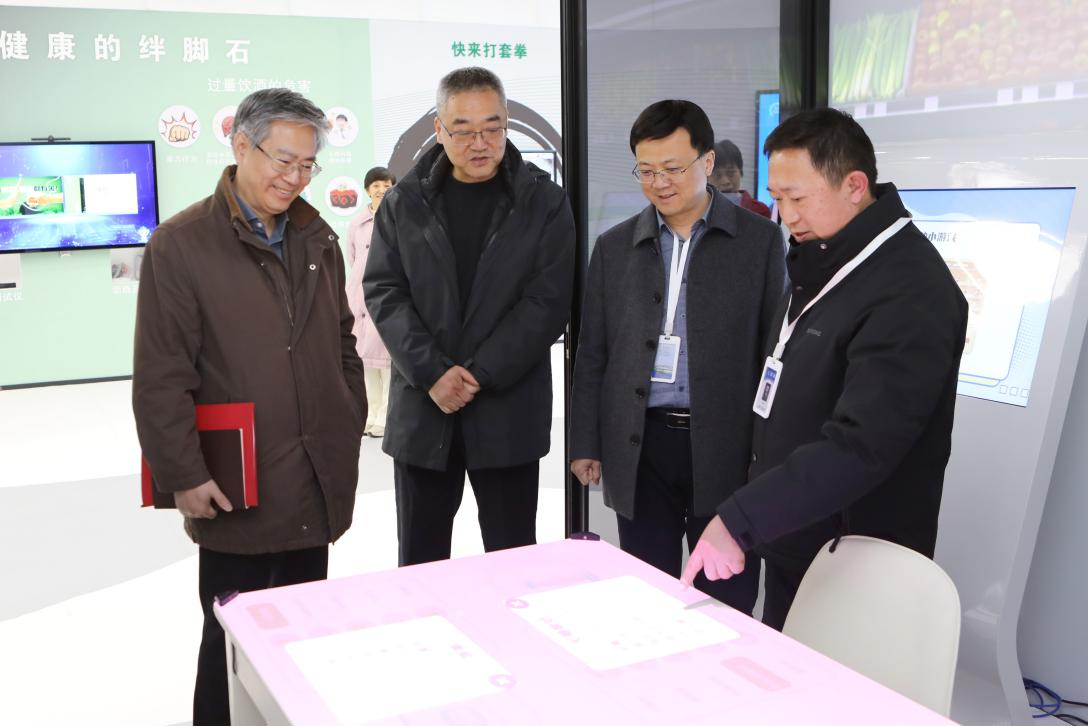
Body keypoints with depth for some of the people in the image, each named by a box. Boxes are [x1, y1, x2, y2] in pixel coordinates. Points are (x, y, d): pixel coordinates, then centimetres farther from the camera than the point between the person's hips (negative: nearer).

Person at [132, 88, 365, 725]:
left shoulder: (318, 238, 10)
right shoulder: (181, 244, -8)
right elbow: (161, 376, -10)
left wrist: (351, 425, 11)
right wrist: (184, 475, -12)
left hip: (319, 484, 5)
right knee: (235, 644, 7)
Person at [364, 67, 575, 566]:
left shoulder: (544, 203, 0)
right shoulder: (405, 201, 5)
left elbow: (547, 302, -7)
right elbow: (383, 291, -1)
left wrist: (481, 374, -15)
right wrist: (432, 373, -14)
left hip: (508, 410, -1)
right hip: (421, 408, 2)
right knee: (419, 560, 12)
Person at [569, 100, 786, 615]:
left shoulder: (759, 239, 1)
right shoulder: (614, 247, 8)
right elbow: (592, 354, 10)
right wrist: (585, 444, 7)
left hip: (725, 450, -2)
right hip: (638, 448, 2)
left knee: (729, 605, 5)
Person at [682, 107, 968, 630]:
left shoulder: (910, 293, -23)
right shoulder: (822, 261, 8)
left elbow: (859, 448, -31)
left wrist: (739, 521, -33)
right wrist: (751, 518, 12)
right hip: (790, 541, 8)